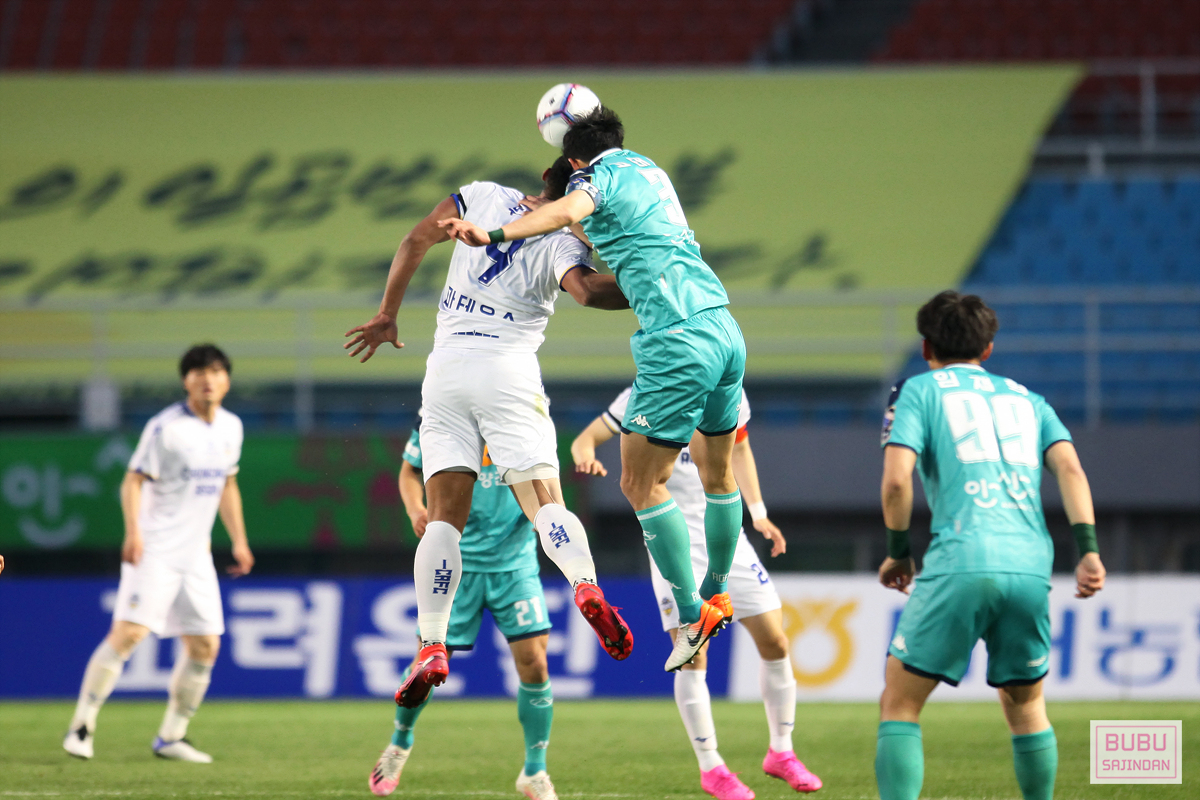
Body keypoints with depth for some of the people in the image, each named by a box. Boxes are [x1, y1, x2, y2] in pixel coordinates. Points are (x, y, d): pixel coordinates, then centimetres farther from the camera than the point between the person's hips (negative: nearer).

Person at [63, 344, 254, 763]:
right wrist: (133, 531, -26)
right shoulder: (166, 426, -11)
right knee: (129, 631, -17)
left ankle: (171, 737, 15)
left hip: (196, 554, 7)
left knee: (205, 645, 3)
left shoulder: (231, 427, 10)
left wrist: (239, 540, 19)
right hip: (154, 550, -7)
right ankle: (81, 727, -11)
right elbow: (133, 480, -13)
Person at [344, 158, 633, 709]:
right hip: (508, 369, -3)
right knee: (545, 502, -6)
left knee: (444, 516, 2)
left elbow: (416, 241, 13)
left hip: (446, 368, 3)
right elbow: (586, 290, -21)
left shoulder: (482, 197, 11)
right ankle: (586, 585, -36)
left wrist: (387, 315, 22)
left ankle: (432, 646, -10)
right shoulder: (564, 244, 0)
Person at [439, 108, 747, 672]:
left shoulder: (597, 176, -1)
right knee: (717, 472, 22)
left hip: (679, 344, -8)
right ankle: (717, 594, 36)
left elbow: (569, 210, -25)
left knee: (640, 484, -1)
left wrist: (494, 235, -37)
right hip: (726, 329, 8)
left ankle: (691, 616, -1)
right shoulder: (650, 171, 22)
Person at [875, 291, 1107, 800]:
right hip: (1030, 567, 4)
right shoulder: (1025, 398, 24)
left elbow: (896, 478, -3)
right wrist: (1087, 549, 0)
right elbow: (1069, 467, 8)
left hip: (959, 566, -4)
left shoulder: (919, 391, 12)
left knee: (899, 704, 3)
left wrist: (898, 552, 11)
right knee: (1025, 706, 22)